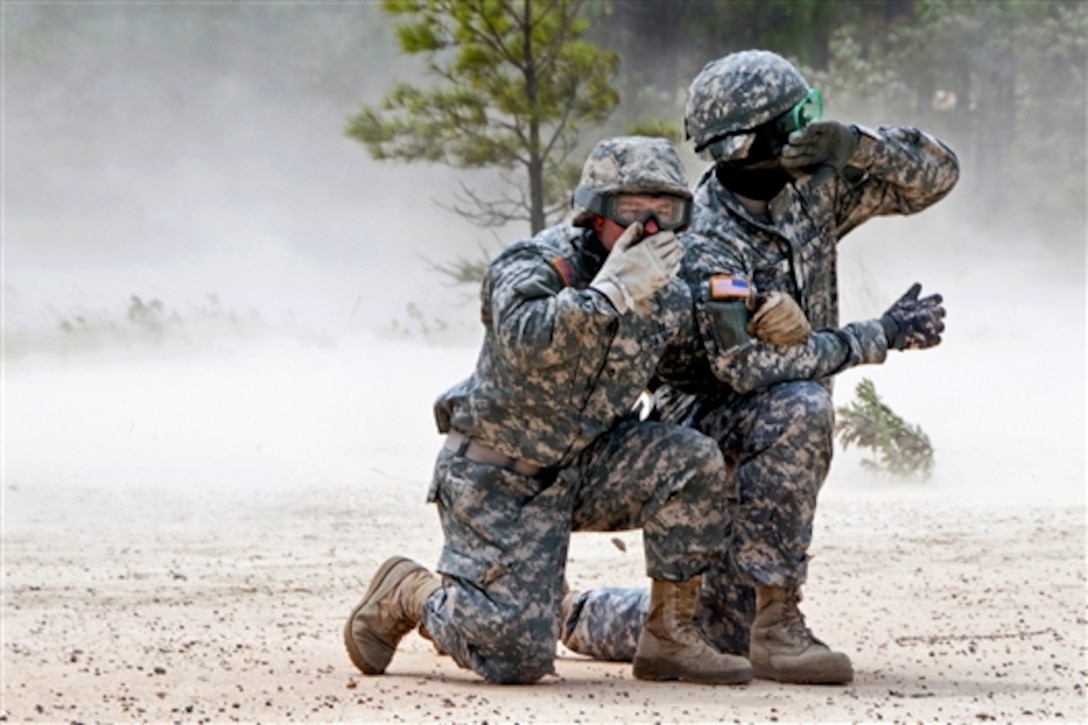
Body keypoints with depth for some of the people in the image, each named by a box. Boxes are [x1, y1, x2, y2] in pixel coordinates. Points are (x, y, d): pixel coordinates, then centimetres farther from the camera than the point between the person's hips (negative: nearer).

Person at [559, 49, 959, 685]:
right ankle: (778, 622, -33)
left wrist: (857, 145, -24)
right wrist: (881, 336, -30)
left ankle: (578, 616, 35)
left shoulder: (811, 187, -5)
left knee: (726, 631, 10)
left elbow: (937, 174, -4)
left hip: (774, 440, 7)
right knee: (802, 408, -40)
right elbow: (745, 363, -34)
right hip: (707, 424, -7)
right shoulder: (706, 240, -25)